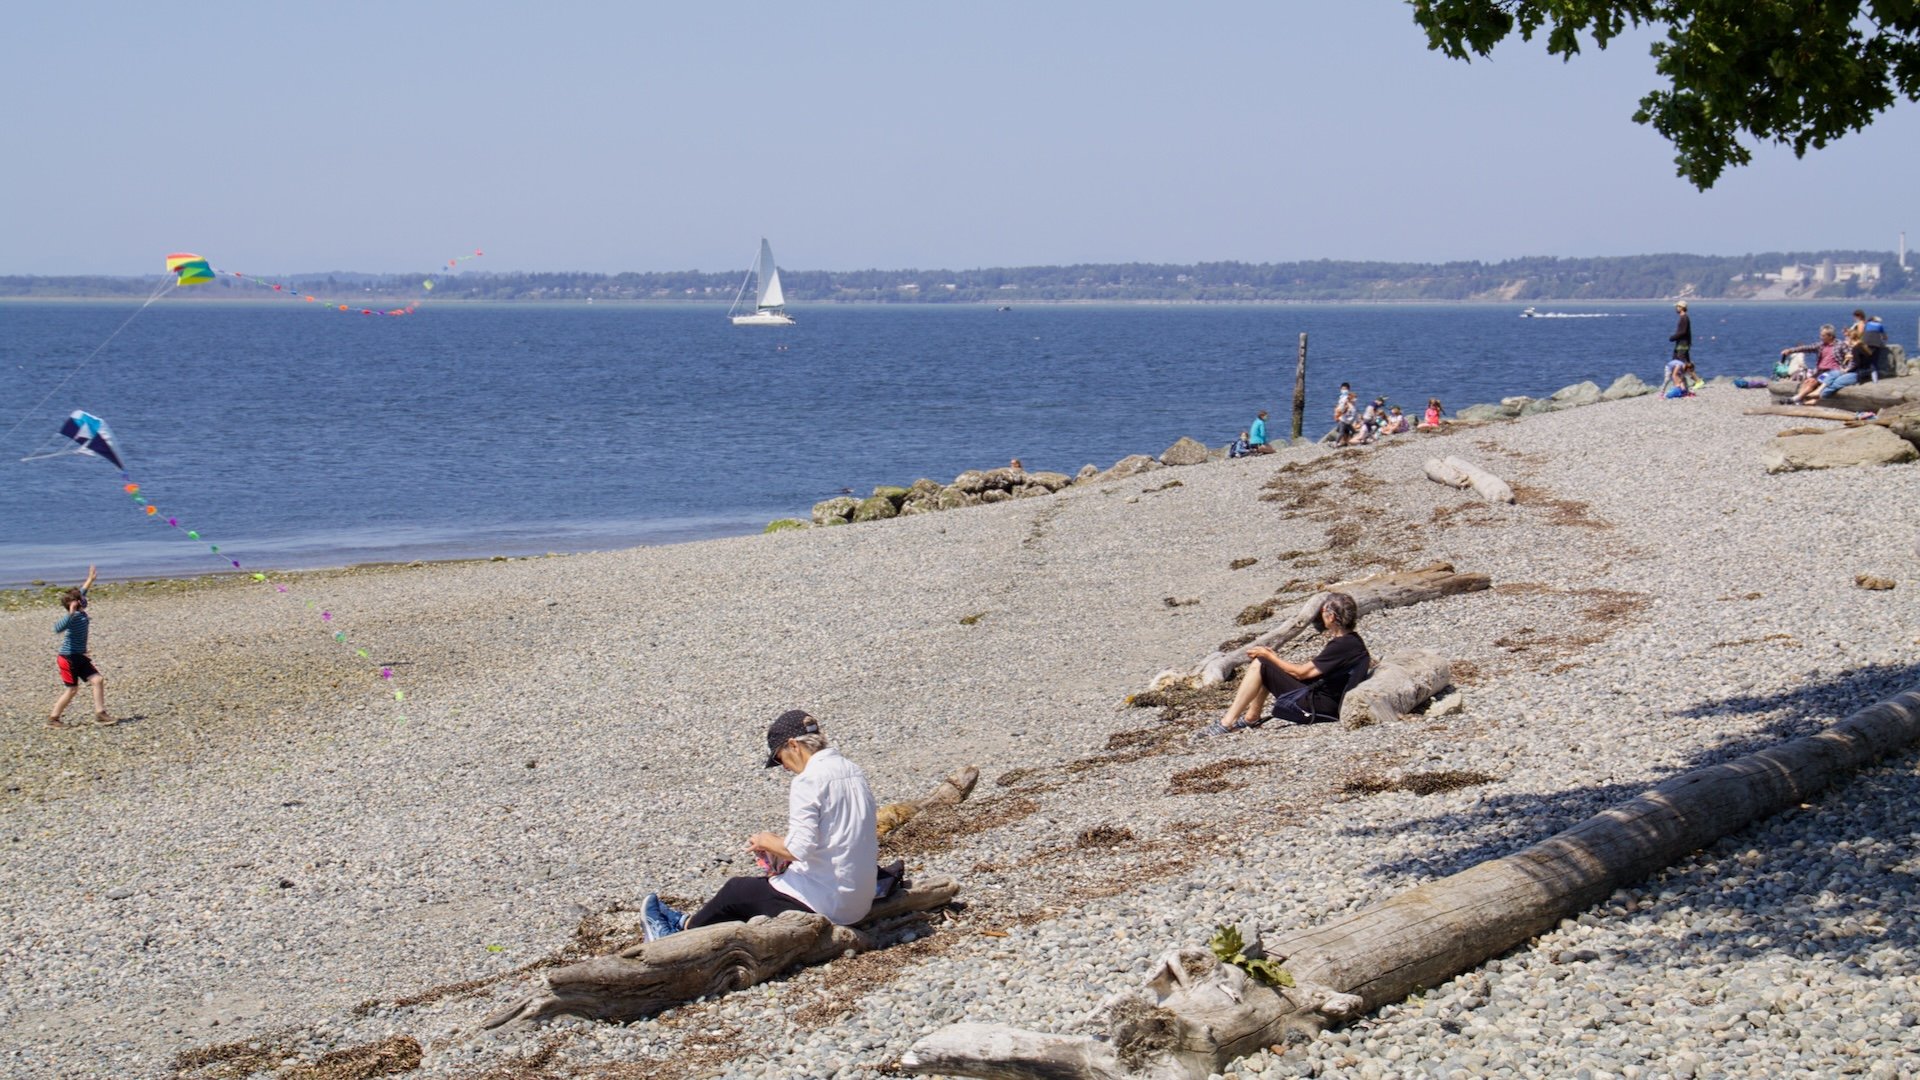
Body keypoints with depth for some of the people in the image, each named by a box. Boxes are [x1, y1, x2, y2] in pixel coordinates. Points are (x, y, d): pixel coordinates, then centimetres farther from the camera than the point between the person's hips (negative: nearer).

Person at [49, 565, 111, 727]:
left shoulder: (81, 614, 3)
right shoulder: (74, 617, -23)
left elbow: (81, 592, 23)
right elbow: (58, 628, -41)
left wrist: (90, 579, 32)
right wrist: (70, 613, -49)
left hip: (79, 658, 9)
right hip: (68, 658, -9)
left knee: (98, 680, -1)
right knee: (72, 689, -1)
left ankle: (100, 714, 1)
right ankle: (53, 718, 12)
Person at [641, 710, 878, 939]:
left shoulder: (808, 781, -17)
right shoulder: (853, 771, 9)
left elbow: (801, 848, -25)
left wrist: (768, 842, -6)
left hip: (824, 905, -8)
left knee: (736, 890, 15)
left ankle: (687, 928, 38)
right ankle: (688, 921, 41)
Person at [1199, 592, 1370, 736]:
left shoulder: (1343, 645, -20)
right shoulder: (1349, 640, 11)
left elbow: (1301, 672, -15)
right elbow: (1311, 669, 14)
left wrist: (1269, 656, -2)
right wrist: (1275, 658, 11)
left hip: (1321, 707, -10)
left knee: (1260, 666, -11)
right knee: (1264, 665, 14)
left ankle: (1227, 723, -7)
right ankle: (1251, 717, 16)